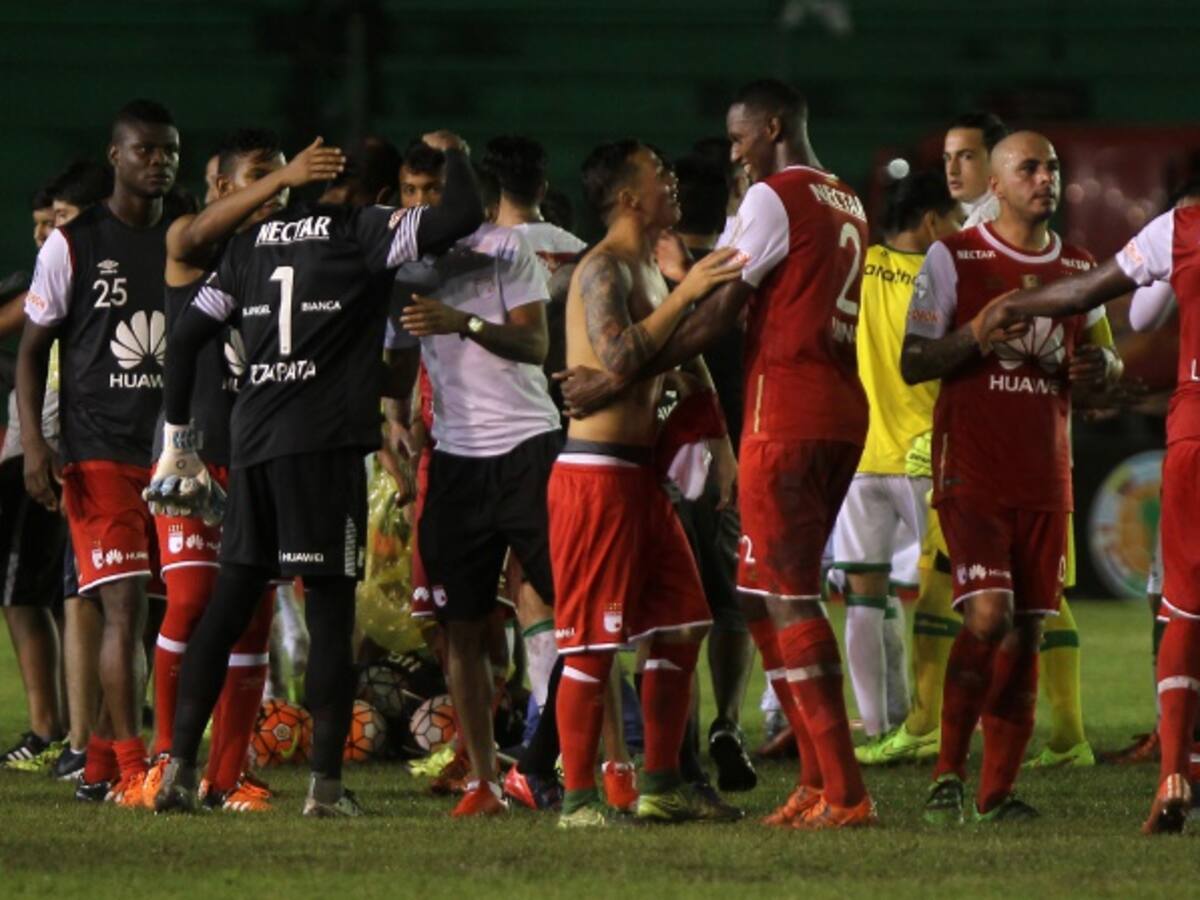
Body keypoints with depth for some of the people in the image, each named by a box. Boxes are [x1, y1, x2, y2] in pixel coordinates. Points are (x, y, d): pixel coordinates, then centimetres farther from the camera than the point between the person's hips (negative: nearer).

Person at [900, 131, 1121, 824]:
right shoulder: (955, 259, -2)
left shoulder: (1079, 269, 12)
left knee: (1026, 633, 2)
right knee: (988, 614, -19)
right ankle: (948, 775, -7)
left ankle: (999, 791, 7)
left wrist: (1103, 364, -3)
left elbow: (1105, 361, 22)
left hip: (1046, 478, 5)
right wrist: (984, 331, -19)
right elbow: (913, 363, -4)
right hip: (972, 472, -5)